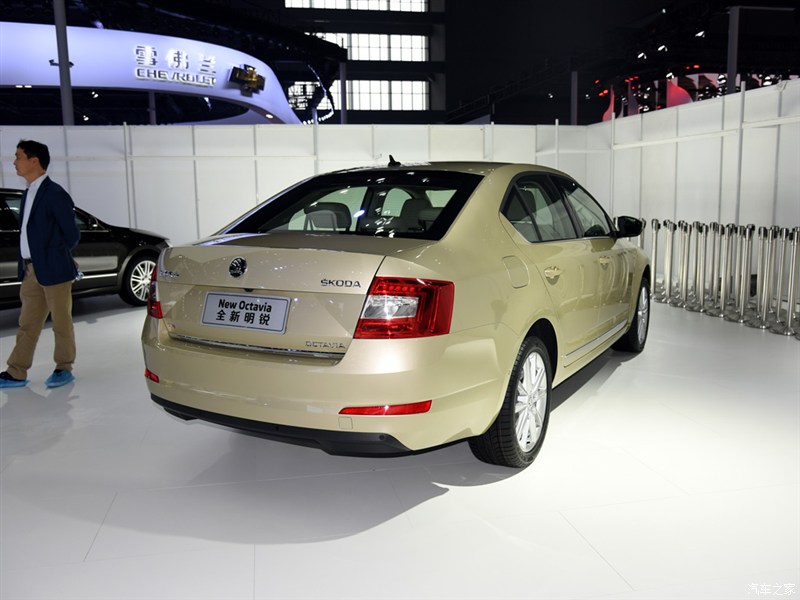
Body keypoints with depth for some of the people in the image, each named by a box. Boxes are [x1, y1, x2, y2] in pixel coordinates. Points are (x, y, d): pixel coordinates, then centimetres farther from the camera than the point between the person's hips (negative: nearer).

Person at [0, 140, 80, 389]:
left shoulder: (55, 194, -12)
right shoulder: (28, 193, 13)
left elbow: (72, 234, -10)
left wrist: (53, 256, 5)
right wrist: (26, 264, 11)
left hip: (53, 270, -8)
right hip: (31, 270, 8)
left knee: (61, 322, 5)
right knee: (27, 324, 12)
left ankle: (64, 368, 17)